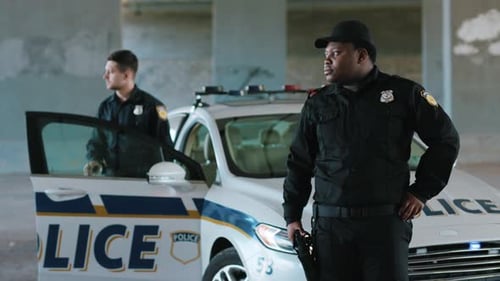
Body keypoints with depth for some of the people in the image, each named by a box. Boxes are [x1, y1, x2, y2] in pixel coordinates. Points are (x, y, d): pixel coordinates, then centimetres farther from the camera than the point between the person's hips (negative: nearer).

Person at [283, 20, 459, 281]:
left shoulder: (404, 93, 3)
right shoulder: (317, 103, 11)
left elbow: (446, 139, 8)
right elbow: (299, 163, 16)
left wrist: (422, 191, 3)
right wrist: (292, 216, 12)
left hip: (386, 221, -2)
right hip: (330, 223, 3)